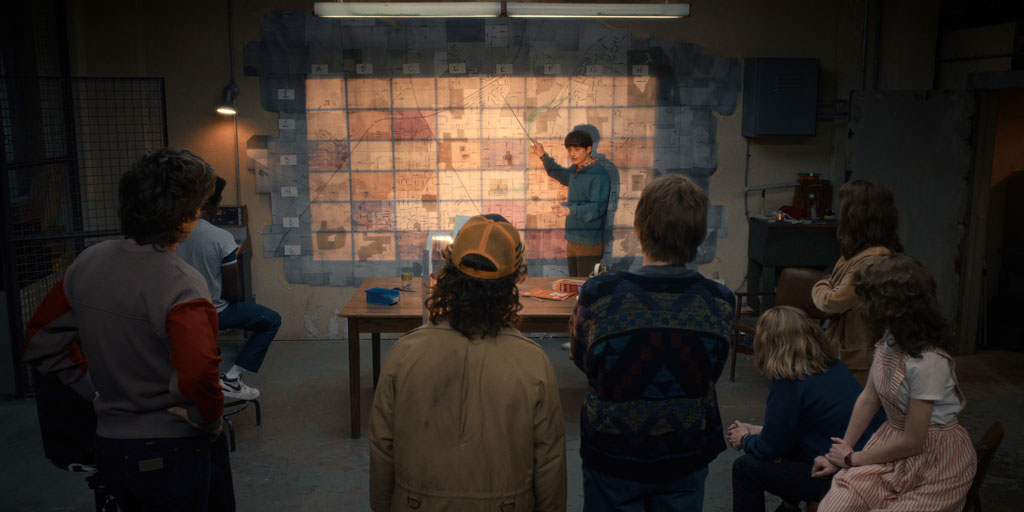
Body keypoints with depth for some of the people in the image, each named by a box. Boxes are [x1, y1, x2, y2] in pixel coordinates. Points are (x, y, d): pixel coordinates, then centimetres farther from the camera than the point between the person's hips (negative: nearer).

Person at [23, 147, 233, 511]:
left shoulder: (86, 263, -1)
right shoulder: (179, 283, -24)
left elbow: (41, 342, 10)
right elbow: (197, 375, -38)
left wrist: (95, 391, 11)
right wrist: (208, 420, -18)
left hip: (108, 446, 7)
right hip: (169, 452, -7)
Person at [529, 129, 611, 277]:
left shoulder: (598, 173, -15)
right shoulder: (575, 170, 11)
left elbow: (597, 208, -23)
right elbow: (560, 174, 34)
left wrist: (570, 210, -35)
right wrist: (543, 155, 22)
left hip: (589, 243, -8)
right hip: (572, 240, 8)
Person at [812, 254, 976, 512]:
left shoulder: (927, 362, -26)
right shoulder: (888, 341, 0)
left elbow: (912, 442, -20)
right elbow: (869, 399, 5)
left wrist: (852, 458, -8)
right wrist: (842, 453, 2)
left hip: (935, 461, -6)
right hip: (895, 440, 7)